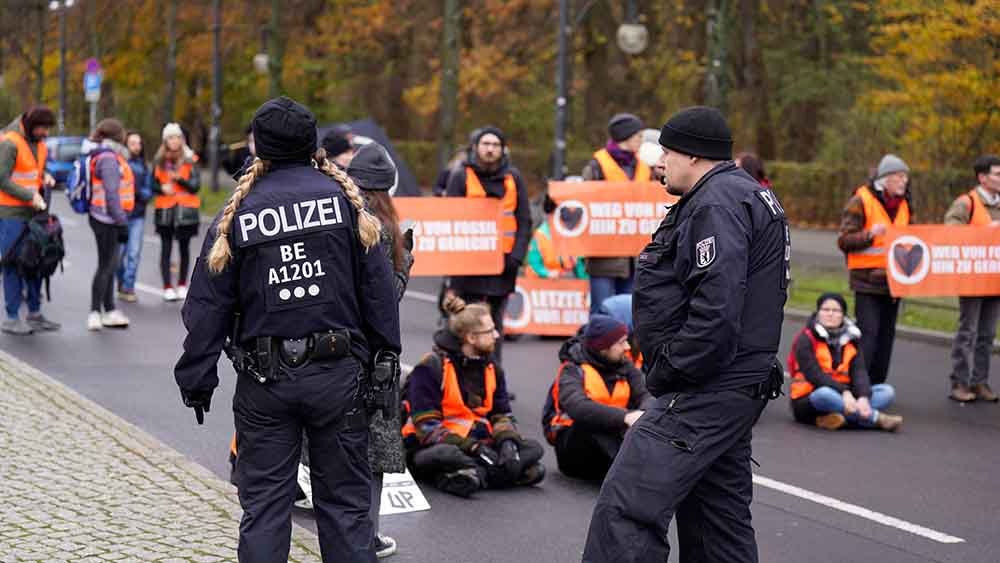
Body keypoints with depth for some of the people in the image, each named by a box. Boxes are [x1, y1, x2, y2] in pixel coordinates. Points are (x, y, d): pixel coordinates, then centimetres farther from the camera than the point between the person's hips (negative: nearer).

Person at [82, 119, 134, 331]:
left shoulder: (110, 156, 16)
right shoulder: (108, 158, -15)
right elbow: (111, 193, -20)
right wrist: (122, 221, -19)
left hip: (108, 220, 10)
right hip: (107, 221, -10)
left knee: (111, 266, 14)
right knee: (106, 266, -6)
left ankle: (109, 311, 20)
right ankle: (95, 312, -1)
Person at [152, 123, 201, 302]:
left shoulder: (190, 160, 0)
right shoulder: (159, 160, 7)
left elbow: (196, 185, -6)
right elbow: (153, 184, 11)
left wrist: (179, 179, -19)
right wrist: (162, 189, -10)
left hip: (186, 209, -1)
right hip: (165, 210, 1)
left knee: (184, 248, 5)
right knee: (166, 249, -1)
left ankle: (182, 285, 15)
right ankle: (167, 287, 0)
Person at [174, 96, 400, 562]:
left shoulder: (238, 213, -1)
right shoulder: (342, 197, 0)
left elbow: (208, 305, 1)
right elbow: (378, 284, 0)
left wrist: (196, 379, 7)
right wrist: (385, 354, 8)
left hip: (264, 381, 0)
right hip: (338, 373, 0)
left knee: (263, 502, 7)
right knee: (344, 498, 9)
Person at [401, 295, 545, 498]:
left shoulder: (492, 369, 11)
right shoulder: (431, 367, -9)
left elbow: (502, 415, 11)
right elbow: (427, 425, -15)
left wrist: (507, 440, -13)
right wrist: (472, 448, -25)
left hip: (477, 445, 7)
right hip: (432, 448, -7)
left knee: (533, 448, -15)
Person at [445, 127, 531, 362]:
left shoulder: (513, 178, 10)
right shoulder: (461, 177, 2)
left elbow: (525, 221, 9)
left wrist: (517, 256, -4)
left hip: (504, 261, 3)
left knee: (496, 324, 8)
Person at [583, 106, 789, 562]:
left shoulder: (717, 205, -15)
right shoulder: (745, 195, 20)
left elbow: (716, 309, -26)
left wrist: (669, 373, -17)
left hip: (705, 393, -11)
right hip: (732, 388, 11)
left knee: (625, 510, -16)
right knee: (720, 522, 17)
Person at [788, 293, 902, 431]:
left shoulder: (852, 339, 10)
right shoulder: (806, 339, -6)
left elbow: (859, 372, -3)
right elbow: (814, 374, -19)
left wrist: (863, 397, -24)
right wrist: (844, 392, -31)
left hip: (845, 397, 6)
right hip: (809, 402, -6)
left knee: (887, 391, -11)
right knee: (825, 394, -39)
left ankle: (837, 417, -34)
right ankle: (877, 418, -28)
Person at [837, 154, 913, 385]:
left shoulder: (904, 204, 14)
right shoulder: (861, 202, -7)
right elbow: (844, 240, -11)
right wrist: (869, 234, -25)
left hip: (894, 279, 7)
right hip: (868, 280, -7)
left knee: (886, 335, 8)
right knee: (867, 333, -11)